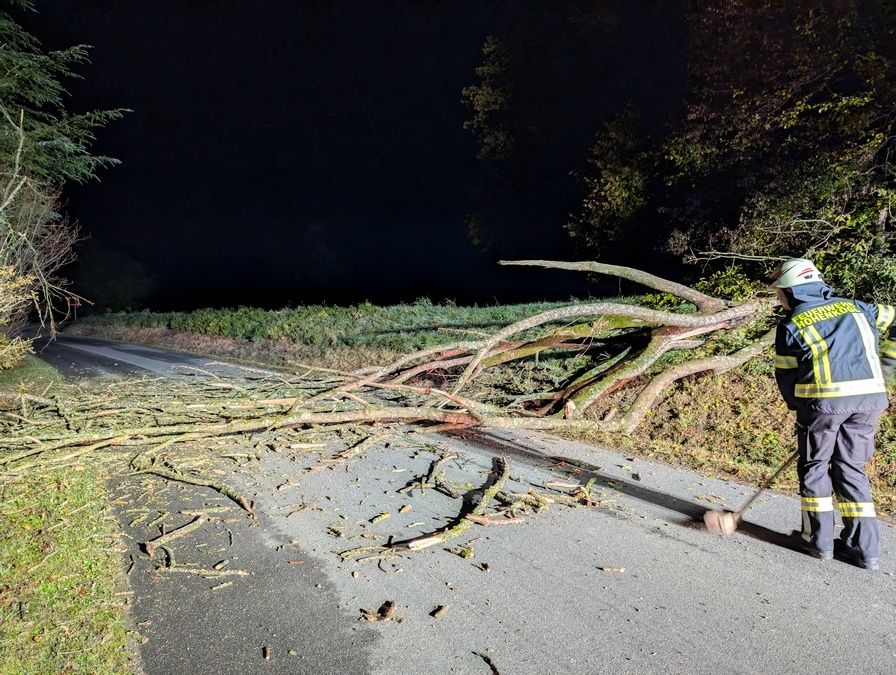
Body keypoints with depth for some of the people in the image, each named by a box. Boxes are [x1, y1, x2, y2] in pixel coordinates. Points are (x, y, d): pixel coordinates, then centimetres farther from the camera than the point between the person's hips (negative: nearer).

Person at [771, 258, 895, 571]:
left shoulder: (791, 325, 5)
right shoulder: (855, 307, 18)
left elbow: (786, 376, 7)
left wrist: (801, 409, 18)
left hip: (824, 399, -5)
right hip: (870, 396, 5)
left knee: (814, 467, 12)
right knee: (851, 468, 15)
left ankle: (819, 539, 17)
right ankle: (865, 547, 16)